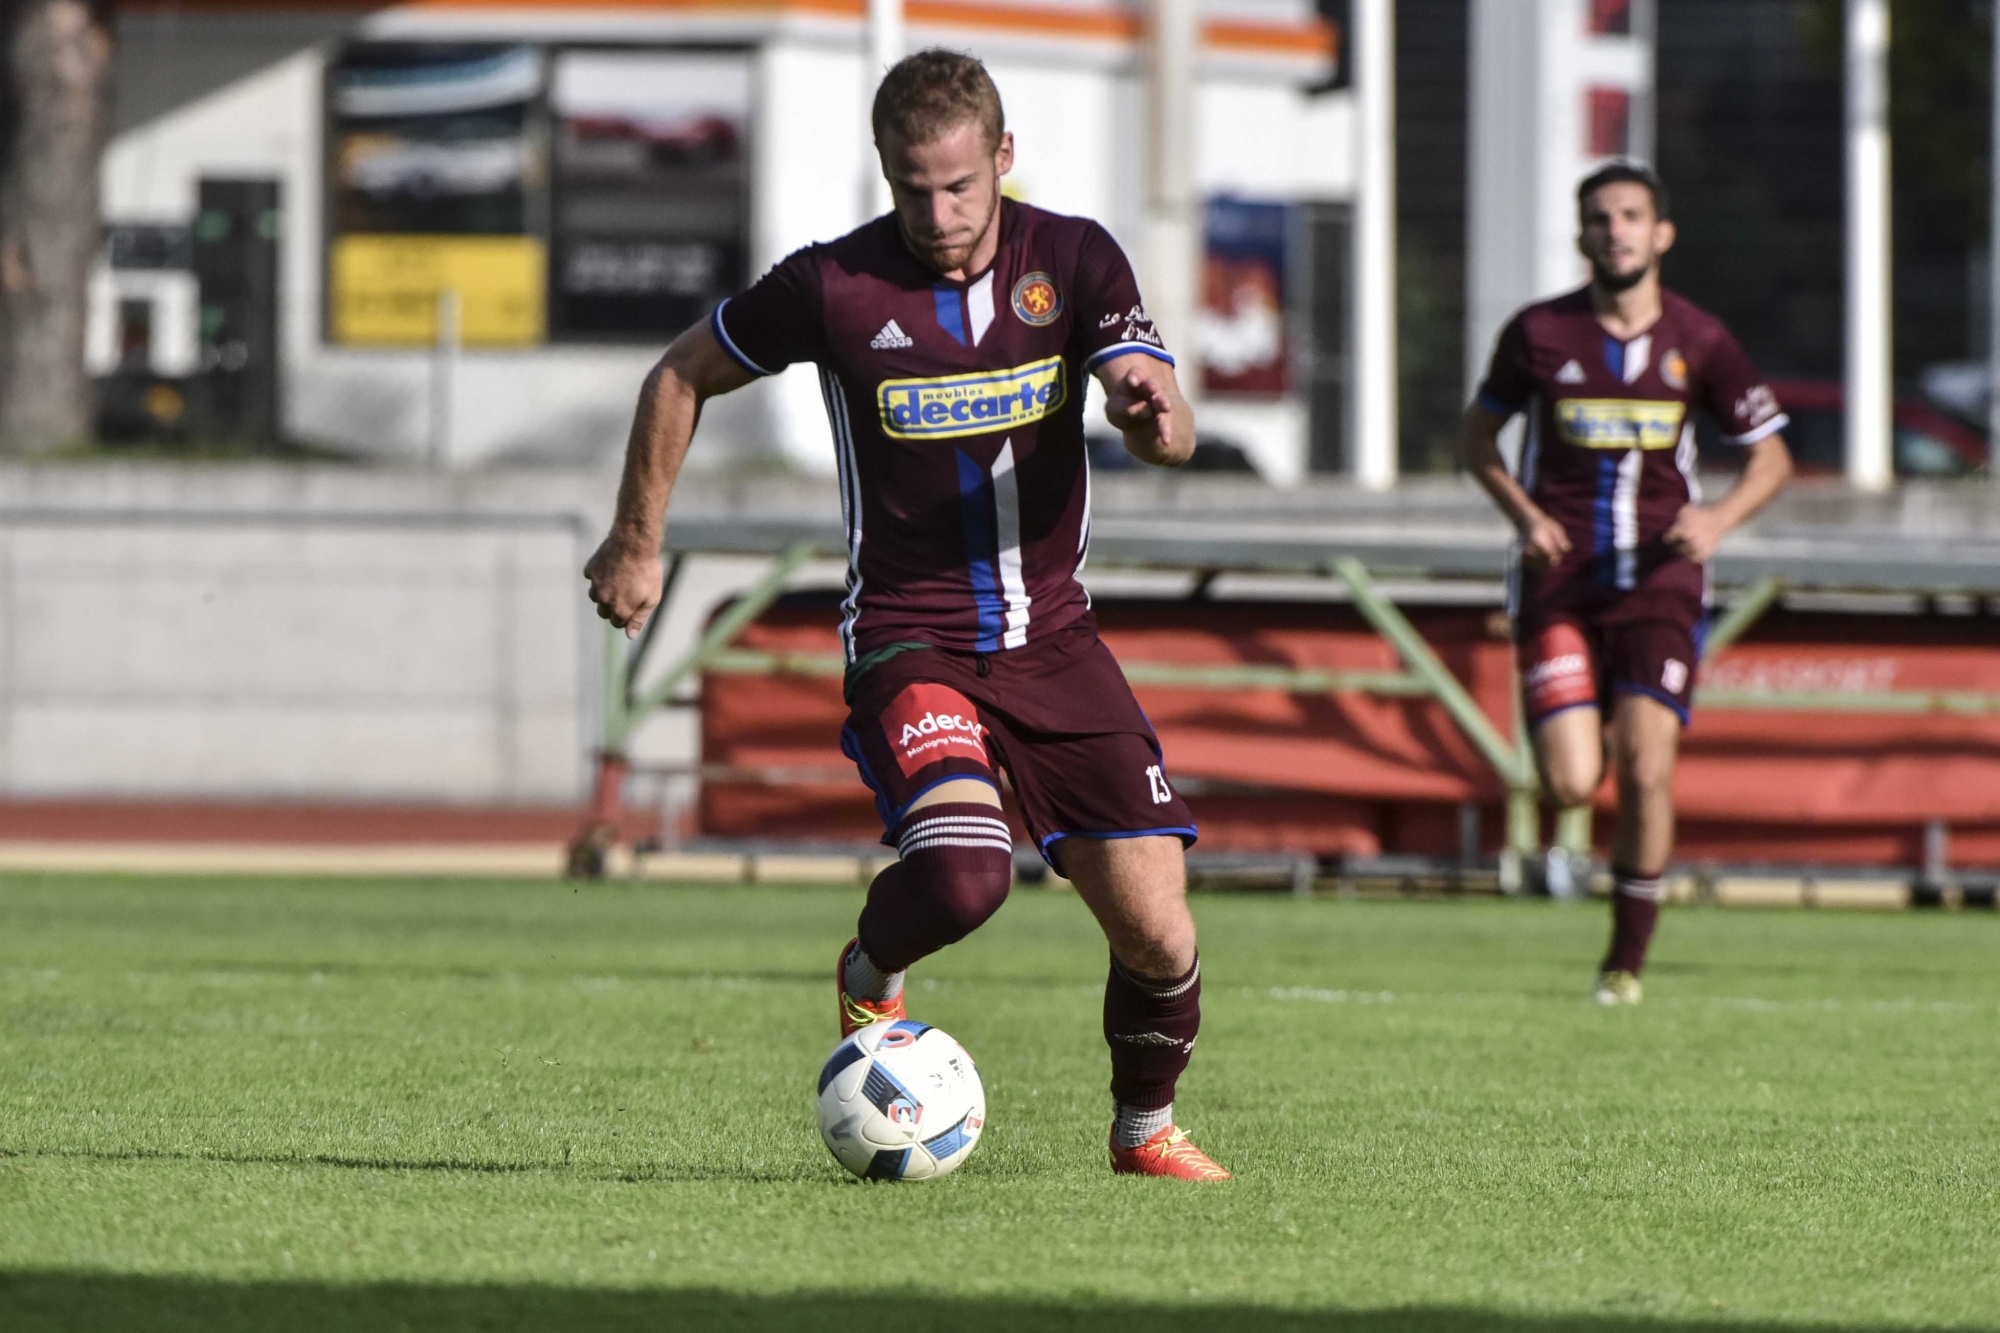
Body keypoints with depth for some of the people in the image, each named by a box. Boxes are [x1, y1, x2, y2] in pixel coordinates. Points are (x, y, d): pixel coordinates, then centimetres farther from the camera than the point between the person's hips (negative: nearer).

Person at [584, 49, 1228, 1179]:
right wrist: (637, 546, 11)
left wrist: (1156, 417, -37)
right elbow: (683, 377, 5)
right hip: (909, 636, -3)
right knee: (964, 870, -30)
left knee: (1158, 934, -3)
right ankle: (870, 980, 6)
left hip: (1052, 631, 3)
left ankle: (1146, 1128, 28)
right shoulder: (835, 288, -10)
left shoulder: (1074, 261, -4)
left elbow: (1172, 433, -13)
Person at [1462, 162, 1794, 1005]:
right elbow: (1478, 434, 13)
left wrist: (1720, 518, -10)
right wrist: (1523, 514, -6)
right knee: (1571, 788, -11)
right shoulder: (1539, 333, -1)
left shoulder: (1699, 342, 1)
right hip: (1559, 583, 0)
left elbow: (1771, 456, 10)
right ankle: (1593, 731, 28)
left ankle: (1627, 961, 3)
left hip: (1658, 584, 0)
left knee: (1646, 774, -14)